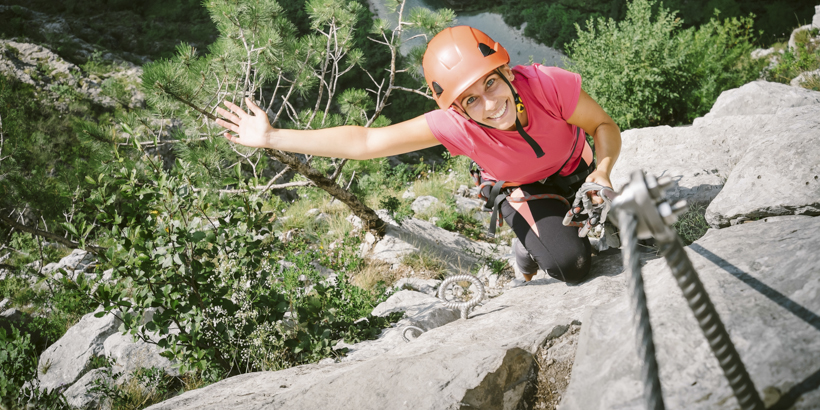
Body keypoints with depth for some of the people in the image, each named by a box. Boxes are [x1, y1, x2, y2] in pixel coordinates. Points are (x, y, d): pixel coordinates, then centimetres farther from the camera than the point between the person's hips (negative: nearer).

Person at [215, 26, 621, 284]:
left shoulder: (547, 83, -39)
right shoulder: (454, 125, -37)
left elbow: (604, 126, -20)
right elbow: (366, 142, -31)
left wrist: (603, 170, -42)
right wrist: (271, 137, -30)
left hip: (576, 172, 2)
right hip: (523, 192, -2)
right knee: (571, 263, -22)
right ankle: (529, 247, 13)